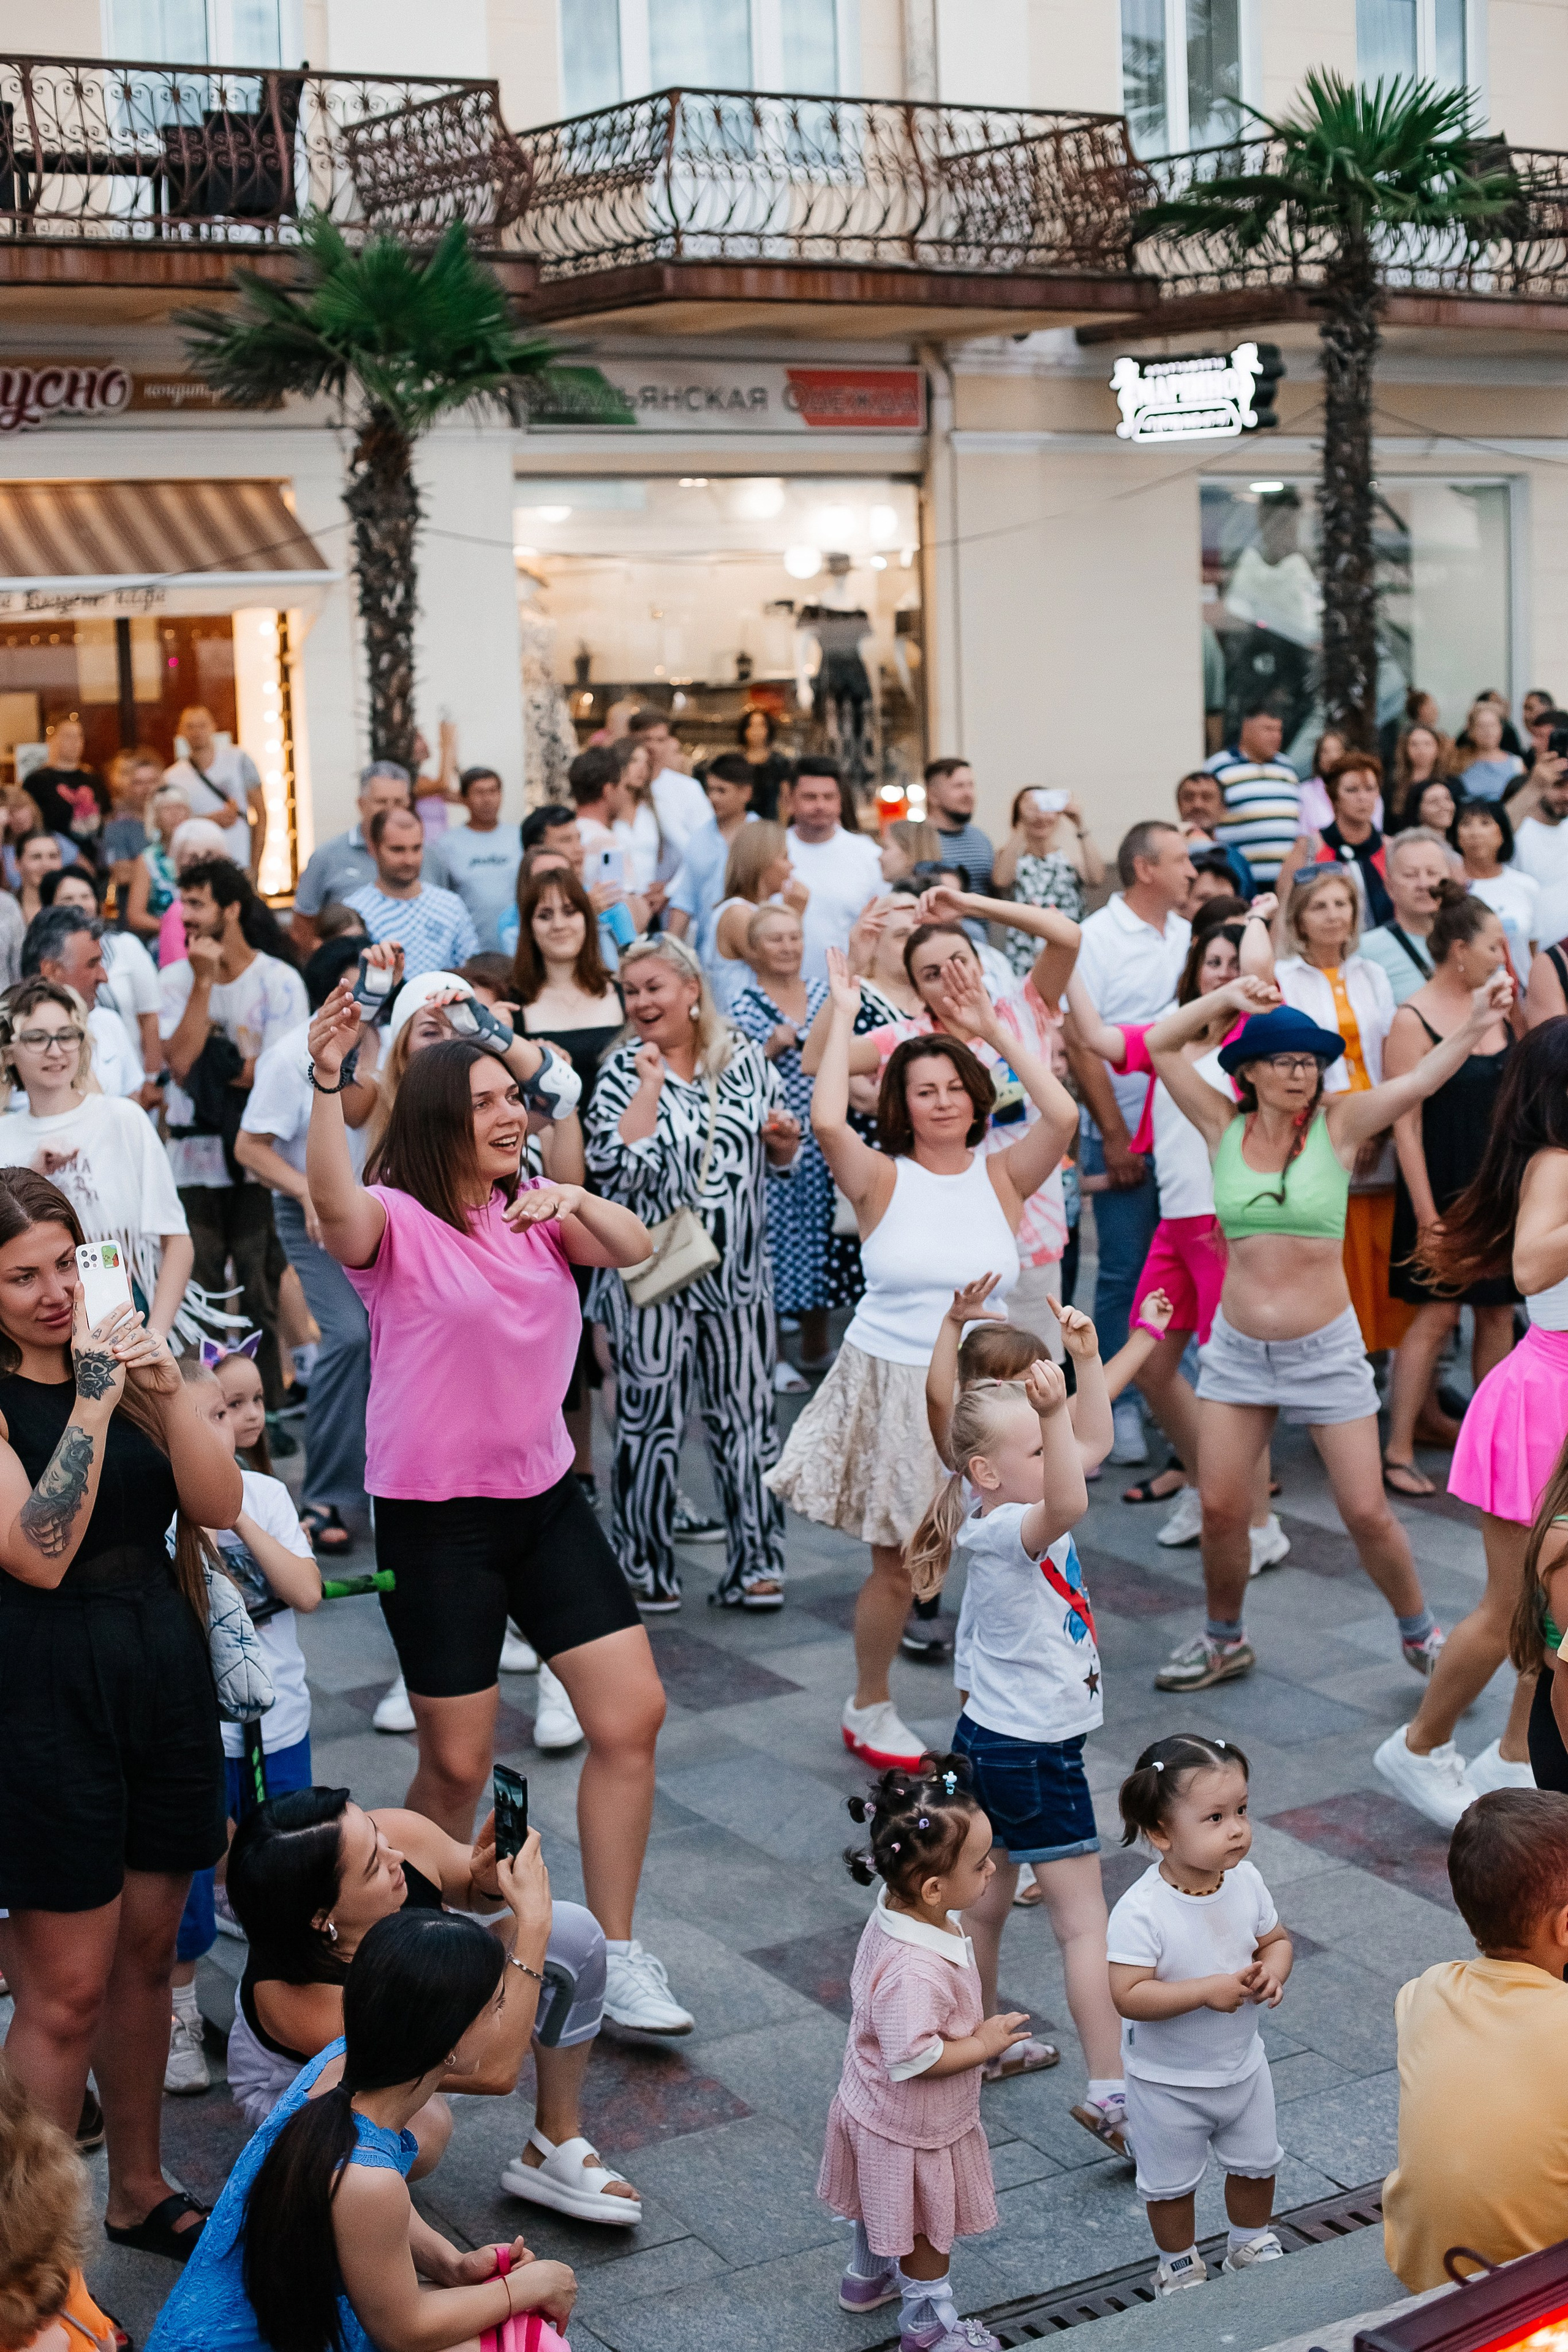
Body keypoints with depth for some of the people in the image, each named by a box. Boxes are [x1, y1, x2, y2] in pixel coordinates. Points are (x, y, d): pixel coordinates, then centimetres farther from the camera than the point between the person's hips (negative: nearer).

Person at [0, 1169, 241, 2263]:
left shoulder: (118, 1358, 7)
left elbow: (220, 1506, -2)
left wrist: (166, 1385, -15)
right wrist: (92, 1402, -22)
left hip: (165, 1677, 6)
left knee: (146, 1957, 17)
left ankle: (141, 2193, 33)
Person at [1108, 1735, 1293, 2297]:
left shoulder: (1245, 1881, -14)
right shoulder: (1140, 1912, -32)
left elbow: (1276, 1939, 2)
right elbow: (1129, 1996, -34)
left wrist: (1273, 1971, -20)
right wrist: (1209, 1990, -37)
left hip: (1242, 2063, 5)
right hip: (1168, 2080, -5)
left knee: (1257, 2164, 25)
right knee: (1171, 2182, 17)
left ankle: (1251, 2245, 52)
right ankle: (1180, 2266, 43)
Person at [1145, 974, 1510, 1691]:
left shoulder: (1337, 1125, -4)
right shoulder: (1225, 1127, 1)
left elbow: (1419, 1081, -18)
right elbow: (1160, 1046, -2)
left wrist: (1475, 1025, -32)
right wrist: (1225, 996, -11)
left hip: (1326, 1349, -2)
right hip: (1238, 1348, 2)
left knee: (1367, 1512, 1)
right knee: (1220, 1506, 4)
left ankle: (1420, 1634, 23)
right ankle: (1224, 1640, 27)